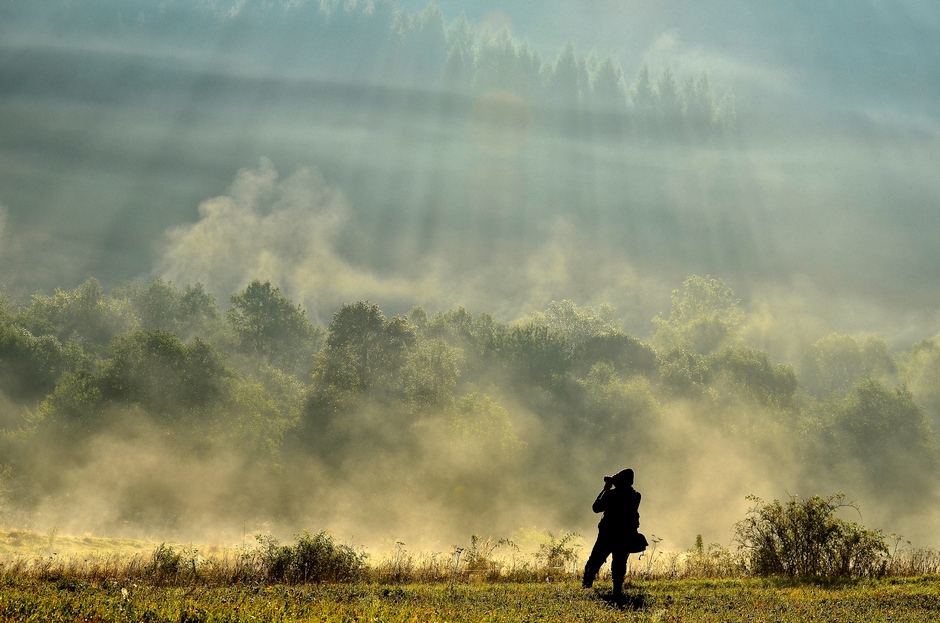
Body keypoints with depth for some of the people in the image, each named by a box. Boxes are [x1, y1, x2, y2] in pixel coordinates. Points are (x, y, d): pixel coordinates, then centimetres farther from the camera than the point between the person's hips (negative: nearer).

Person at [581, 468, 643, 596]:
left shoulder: (610, 494, -12)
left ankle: (587, 582, 8)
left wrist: (606, 489, 6)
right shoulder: (635, 496, -3)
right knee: (620, 562, 9)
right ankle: (618, 588, 0)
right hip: (626, 536, 2)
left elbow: (596, 507, 1)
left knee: (596, 559, 11)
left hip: (607, 534, -2)